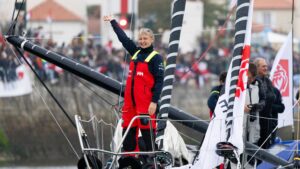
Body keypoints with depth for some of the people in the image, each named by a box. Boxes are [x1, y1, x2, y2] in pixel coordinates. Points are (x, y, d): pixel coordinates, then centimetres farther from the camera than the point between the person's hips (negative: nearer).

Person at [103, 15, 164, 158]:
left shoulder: (156, 58, -4)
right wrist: (113, 22, 33)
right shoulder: (135, 52, 14)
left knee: (147, 133, -8)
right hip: (130, 101, 7)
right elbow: (124, 38, 26)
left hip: (146, 102, -7)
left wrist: (154, 101, -18)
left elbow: (159, 81, -10)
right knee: (128, 133, 5)